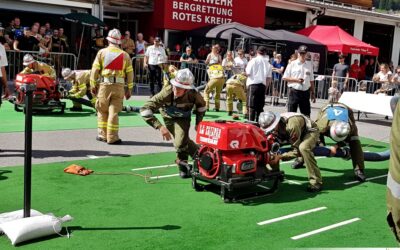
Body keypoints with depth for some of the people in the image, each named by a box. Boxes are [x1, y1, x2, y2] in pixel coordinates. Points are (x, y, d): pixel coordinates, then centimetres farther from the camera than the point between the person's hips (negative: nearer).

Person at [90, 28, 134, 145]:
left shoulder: (102, 52, 3)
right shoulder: (125, 55, 6)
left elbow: (95, 70, 0)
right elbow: (130, 73, 5)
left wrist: (93, 85, 6)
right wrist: (129, 89, 11)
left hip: (104, 85, 0)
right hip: (119, 86, 1)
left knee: (102, 111, 13)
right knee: (114, 111, 2)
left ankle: (103, 135, 18)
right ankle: (112, 137, 3)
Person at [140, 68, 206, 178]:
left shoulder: (192, 95, -33)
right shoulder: (166, 94, -40)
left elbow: (201, 105, -6)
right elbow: (145, 110, -42)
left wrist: (198, 122, -5)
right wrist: (160, 126, -50)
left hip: (183, 117, 0)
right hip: (169, 117, 0)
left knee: (180, 143, -16)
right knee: (183, 141, 3)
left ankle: (182, 166, 11)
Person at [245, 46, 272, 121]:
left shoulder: (254, 60, -5)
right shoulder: (268, 63, 5)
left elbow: (248, 73, -6)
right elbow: (269, 77, 6)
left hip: (253, 84, -4)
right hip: (263, 85, 4)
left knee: (251, 105, -2)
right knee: (260, 105, 10)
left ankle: (251, 121, -6)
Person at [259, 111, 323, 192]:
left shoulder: (291, 125, -40)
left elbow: (296, 151, -34)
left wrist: (280, 157, -42)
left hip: (310, 131, -7)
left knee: (303, 148, -39)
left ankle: (316, 182, -29)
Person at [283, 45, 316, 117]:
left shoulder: (309, 65, 9)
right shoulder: (292, 64, 0)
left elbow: (311, 81, 13)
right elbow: (284, 78, -1)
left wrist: (313, 93, 12)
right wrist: (296, 80, -13)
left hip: (305, 92, 3)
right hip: (294, 91, -3)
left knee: (306, 114, 7)